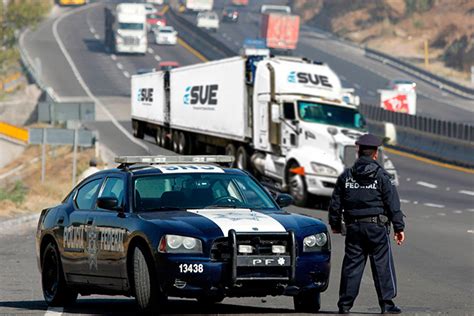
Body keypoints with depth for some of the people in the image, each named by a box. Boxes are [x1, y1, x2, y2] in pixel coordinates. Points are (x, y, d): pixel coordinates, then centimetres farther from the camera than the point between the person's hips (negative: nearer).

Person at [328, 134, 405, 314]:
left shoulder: (346, 176, 6)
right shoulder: (381, 176, -4)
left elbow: (335, 203, 11)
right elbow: (393, 204, -5)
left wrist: (334, 224, 24)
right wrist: (399, 227, -2)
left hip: (354, 227, 3)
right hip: (377, 226, -3)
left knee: (352, 265, 6)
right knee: (382, 265, 0)